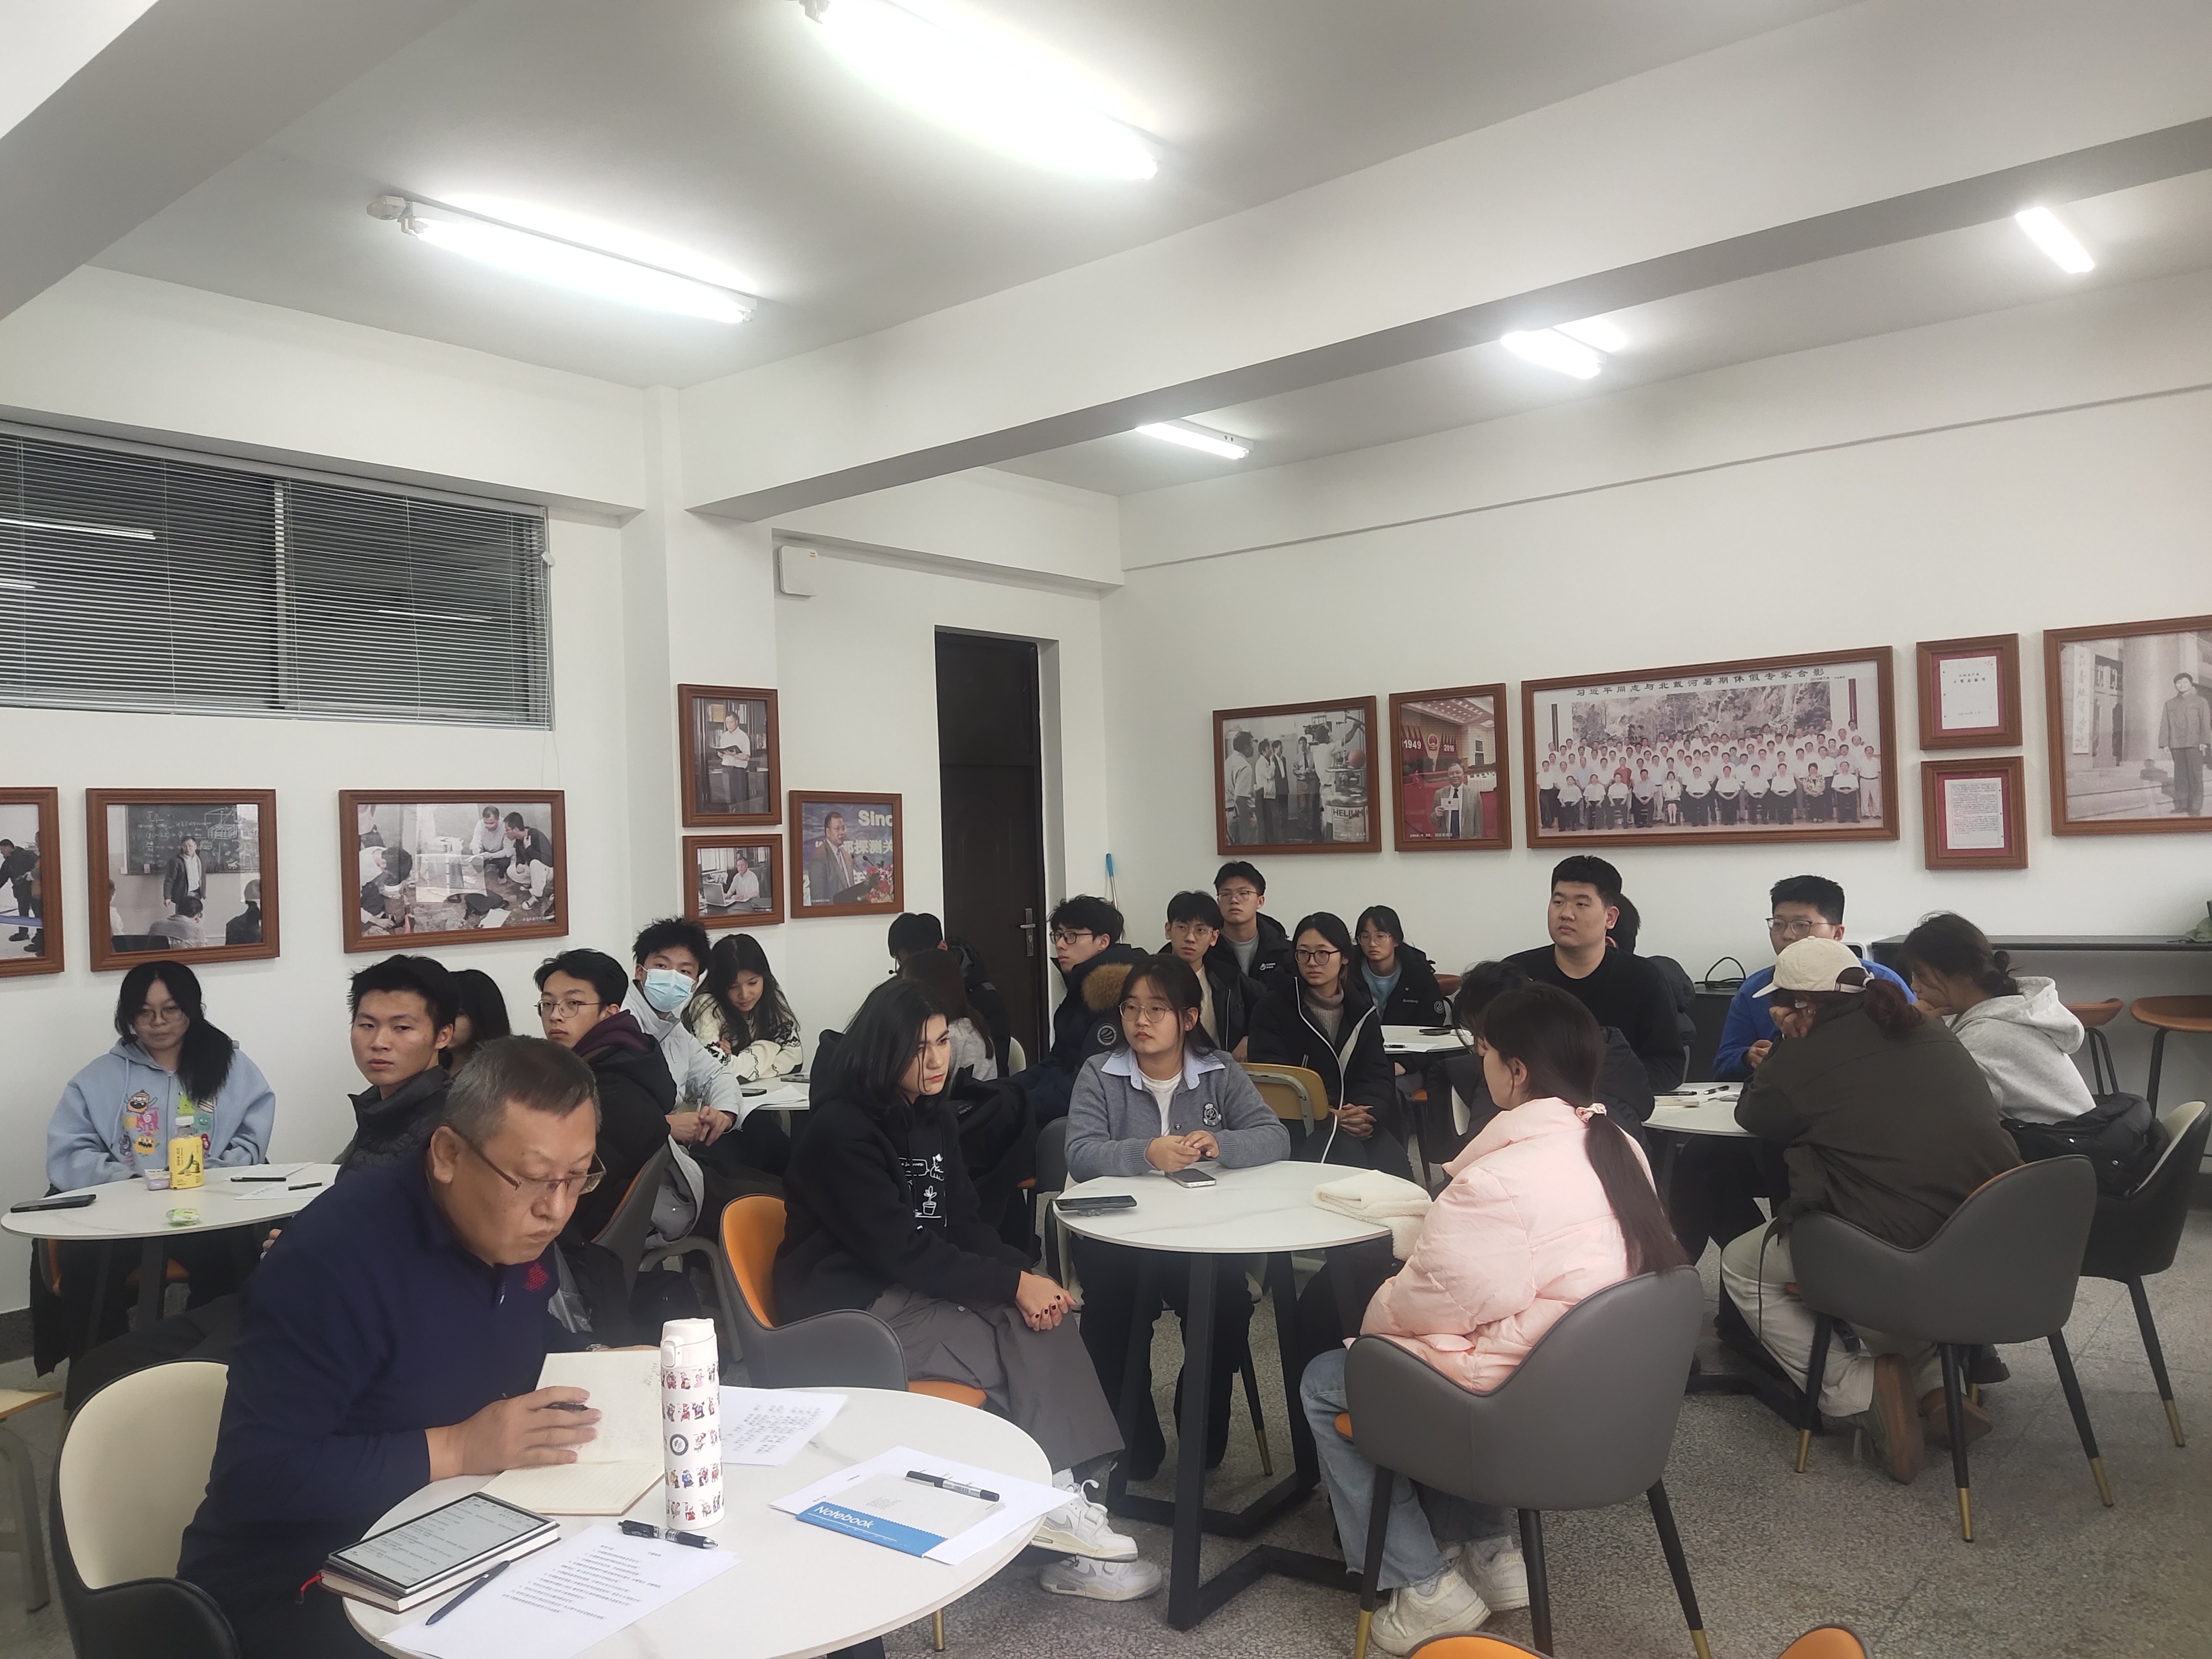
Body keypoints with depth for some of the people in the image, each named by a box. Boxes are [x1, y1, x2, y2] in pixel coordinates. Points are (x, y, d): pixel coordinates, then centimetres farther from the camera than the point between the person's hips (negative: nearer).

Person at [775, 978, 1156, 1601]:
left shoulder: (932, 1115, 8)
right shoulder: (842, 1130, -18)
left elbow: (963, 1222, 7)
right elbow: (901, 1250, -22)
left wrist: (1023, 1273, -13)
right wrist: (1013, 1284, -22)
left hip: (915, 1287, 7)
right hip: (851, 1310, -7)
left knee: (1043, 1323, -17)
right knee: (1020, 1353, -20)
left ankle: (1064, 1500, -17)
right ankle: (1056, 1508, -6)